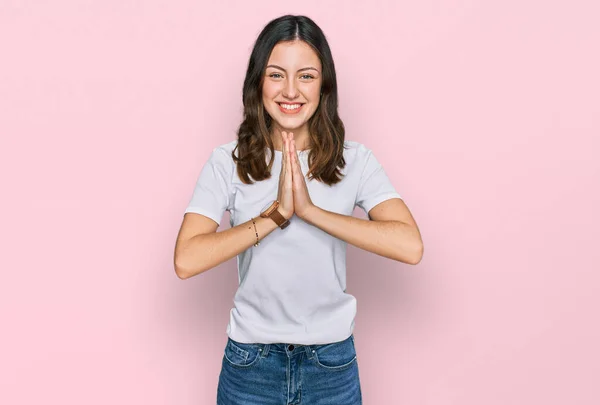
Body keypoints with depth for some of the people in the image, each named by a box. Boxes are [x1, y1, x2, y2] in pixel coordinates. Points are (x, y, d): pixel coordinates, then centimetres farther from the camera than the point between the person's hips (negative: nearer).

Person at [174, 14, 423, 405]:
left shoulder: (355, 160, -8)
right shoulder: (227, 162, -8)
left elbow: (410, 246, -21)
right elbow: (187, 259, -19)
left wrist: (311, 210, -26)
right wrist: (276, 213, -24)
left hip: (332, 363, 1)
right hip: (250, 362, 0)